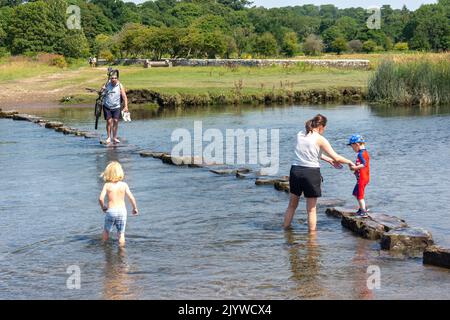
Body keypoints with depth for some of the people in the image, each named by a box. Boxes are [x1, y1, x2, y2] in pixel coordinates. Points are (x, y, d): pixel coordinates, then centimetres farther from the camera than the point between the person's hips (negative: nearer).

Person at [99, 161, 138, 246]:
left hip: (111, 211, 0)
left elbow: (101, 198, -16)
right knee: (121, 233, 11)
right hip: (122, 210, 1)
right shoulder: (124, 185, -5)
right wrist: (135, 208, 8)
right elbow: (131, 198, -9)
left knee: (106, 231, 21)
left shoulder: (107, 185, -7)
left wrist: (103, 207, 4)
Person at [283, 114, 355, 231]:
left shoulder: (300, 135, 8)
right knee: (311, 209, 6)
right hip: (311, 172, -5)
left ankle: (286, 230, 26)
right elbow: (336, 157, -7)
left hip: (296, 170, 5)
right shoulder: (320, 139, -8)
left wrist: (329, 160, 24)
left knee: (292, 205, 19)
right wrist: (349, 162, 11)